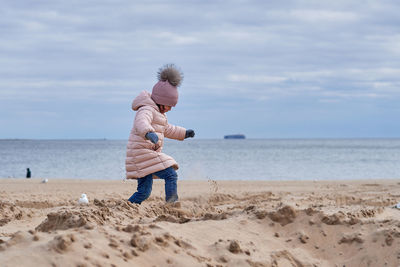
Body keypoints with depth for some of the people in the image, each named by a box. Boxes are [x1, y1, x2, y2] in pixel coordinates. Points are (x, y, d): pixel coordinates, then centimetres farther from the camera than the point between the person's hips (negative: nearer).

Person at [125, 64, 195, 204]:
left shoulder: (159, 112, 21)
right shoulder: (147, 109, -13)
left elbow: (167, 129, 38)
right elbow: (141, 122, -36)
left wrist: (185, 133, 34)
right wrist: (149, 133, -56)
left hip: (149, 153, 10)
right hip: (142, 152, -10)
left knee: (144, 192, 8)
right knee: (170, 175, -15)